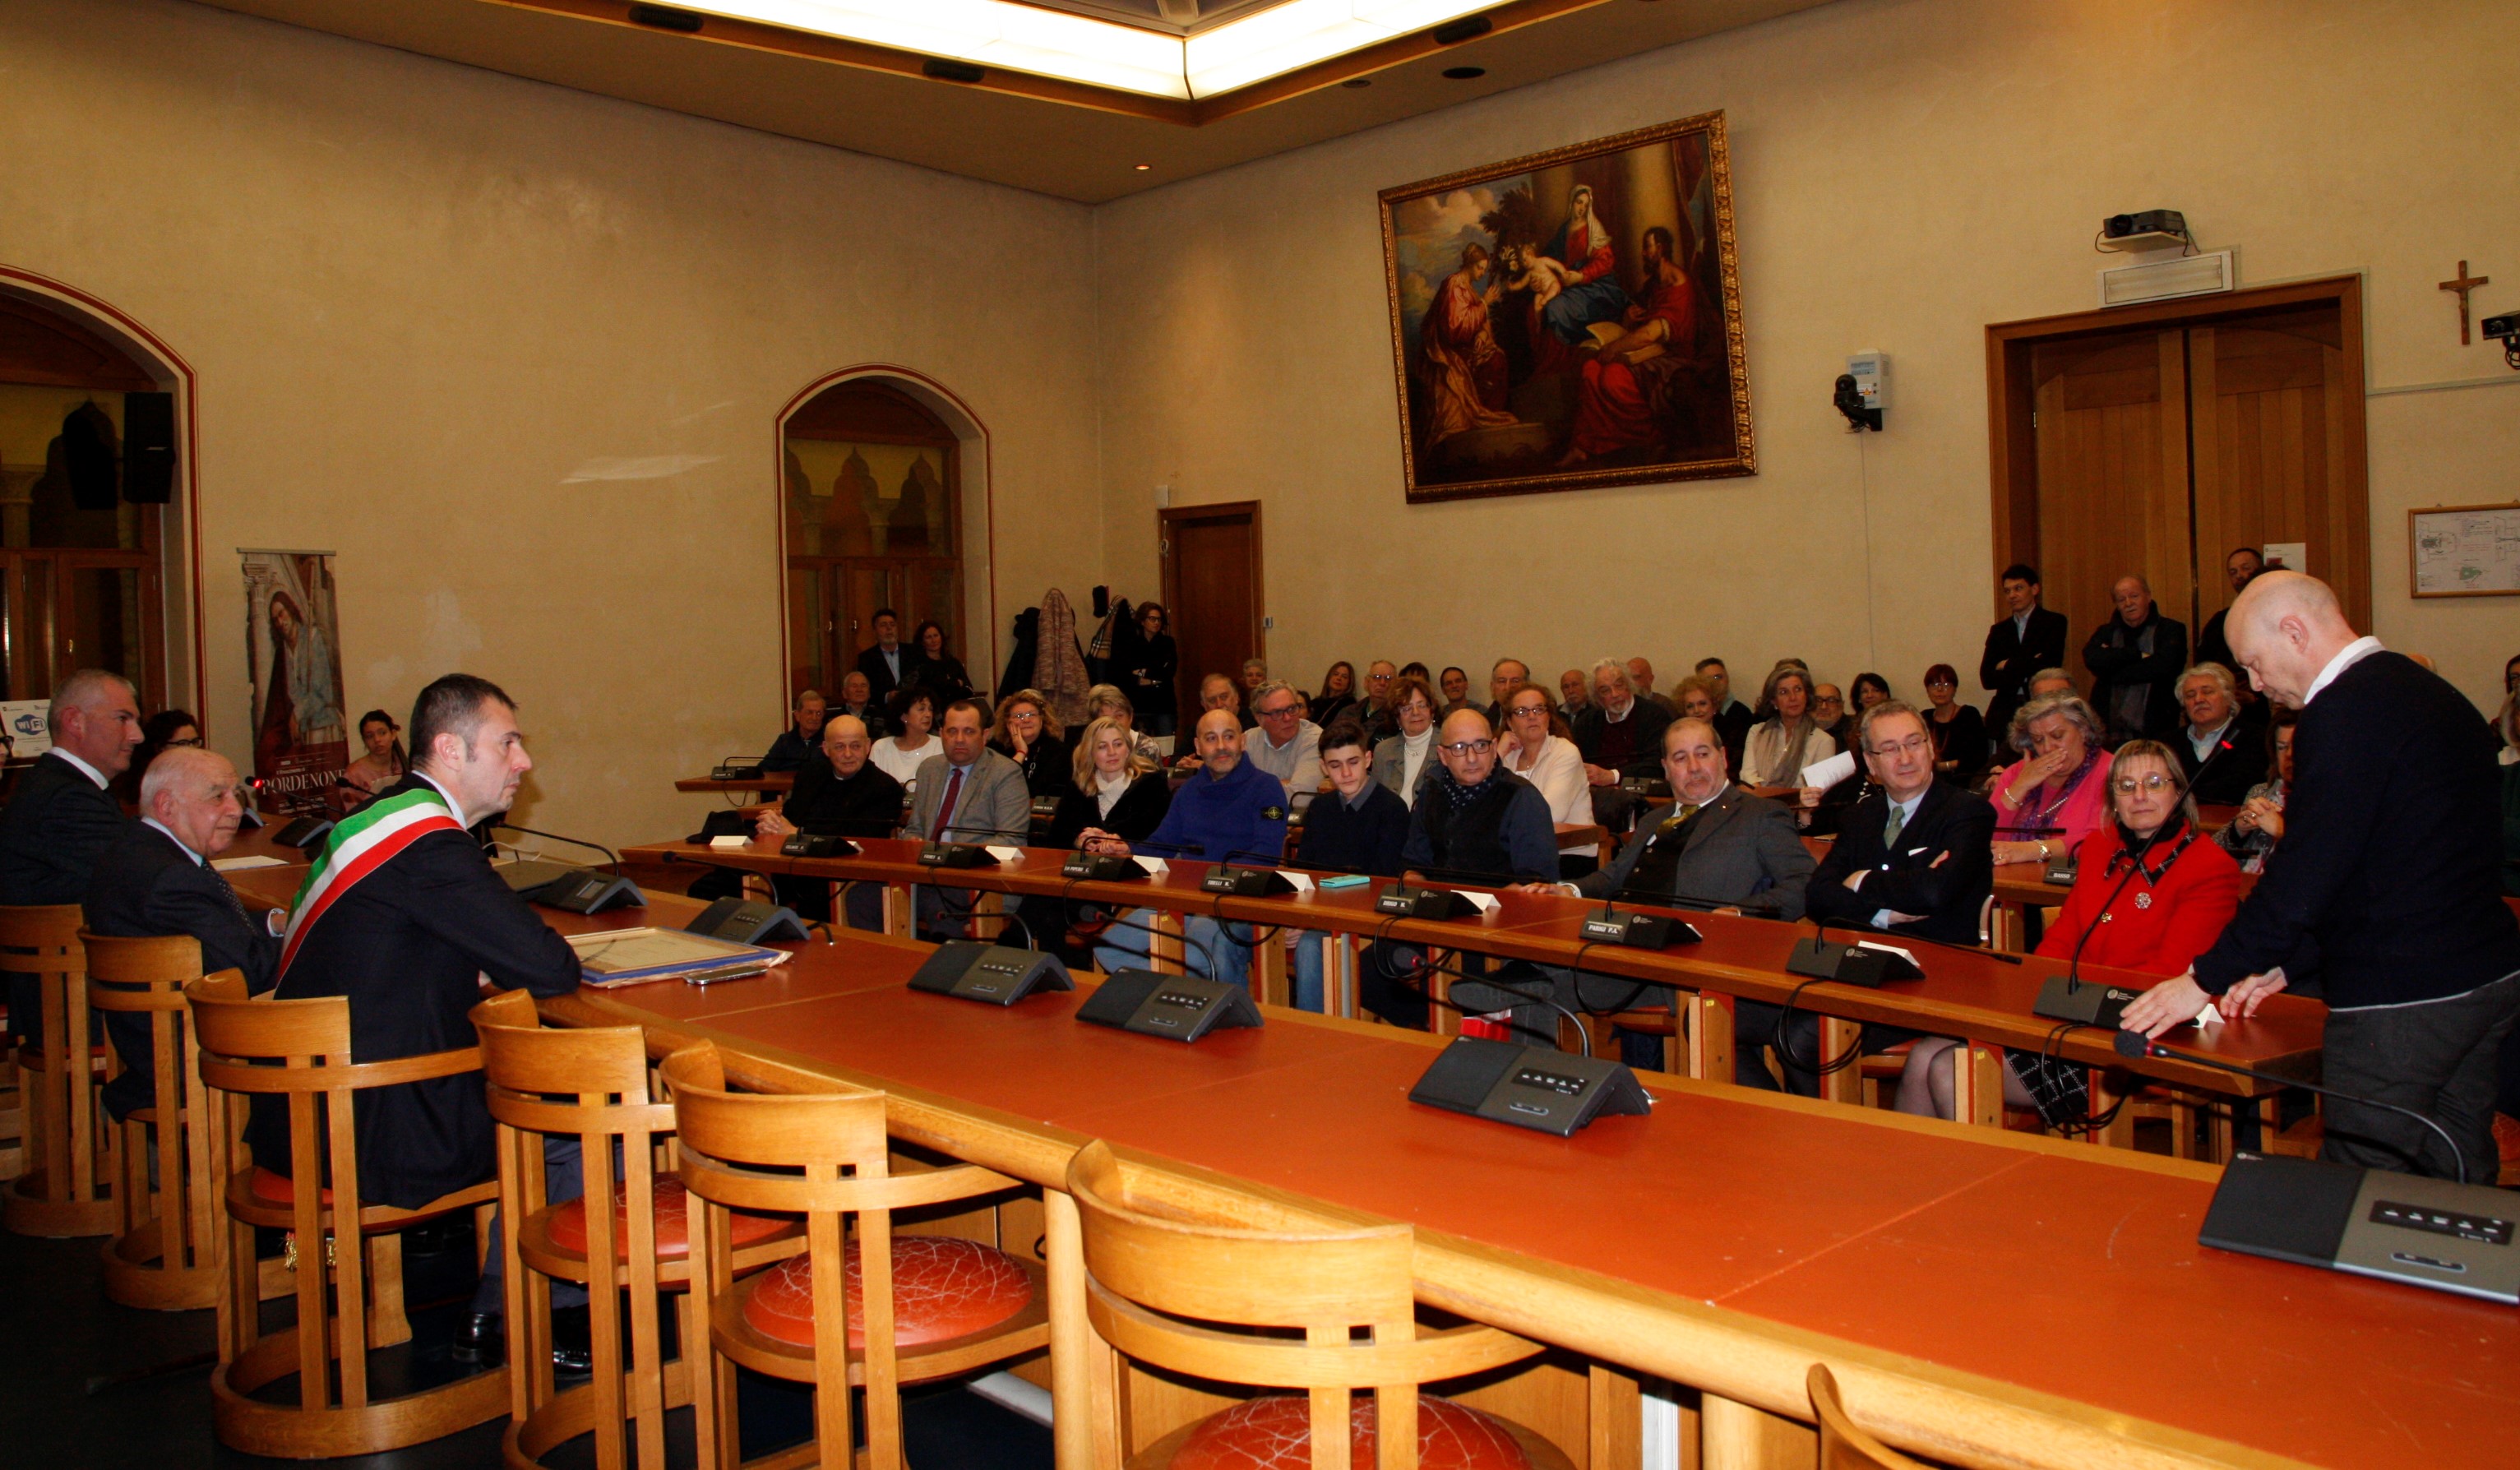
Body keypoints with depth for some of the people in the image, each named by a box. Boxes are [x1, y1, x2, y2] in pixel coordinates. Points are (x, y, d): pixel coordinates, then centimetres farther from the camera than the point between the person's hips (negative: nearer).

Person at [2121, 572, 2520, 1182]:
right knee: (2455, 1183, 17)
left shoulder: (2345, 711, -17)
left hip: (2400, 995, -10)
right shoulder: (2429, 692, 13)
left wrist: (2208, 978, -10)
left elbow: (2307, 874, -21)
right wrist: (2283, 963, 16)